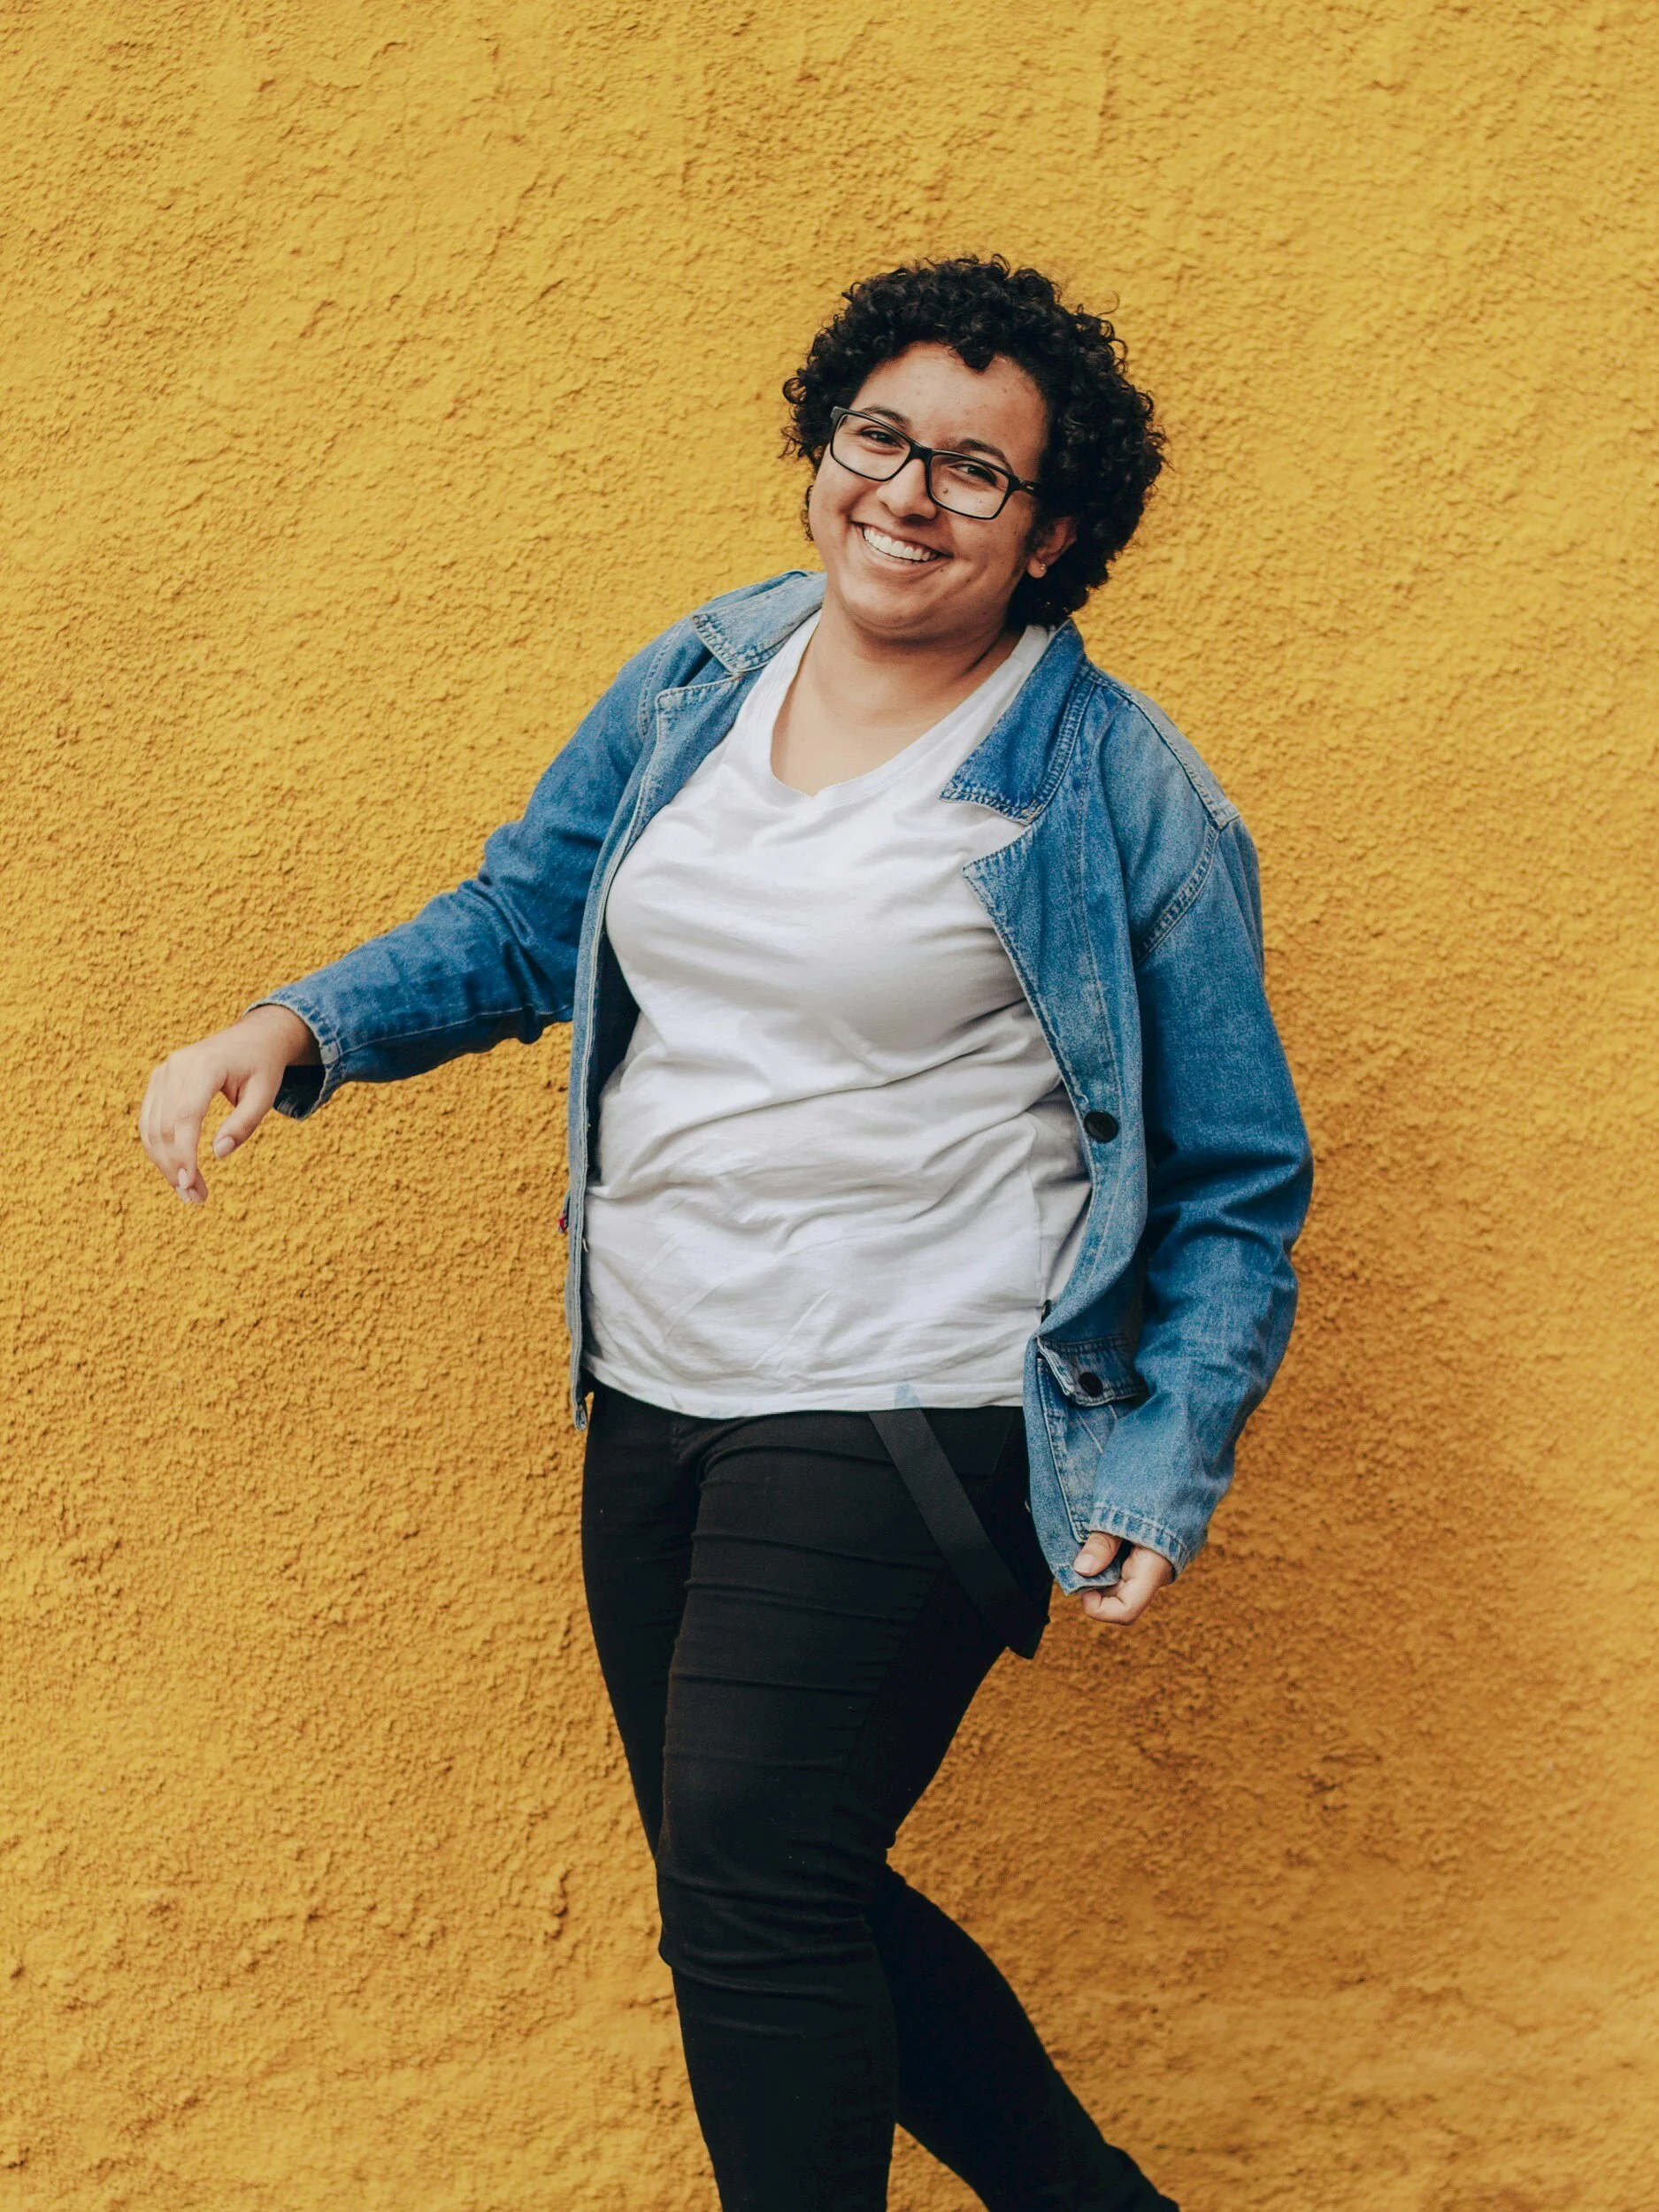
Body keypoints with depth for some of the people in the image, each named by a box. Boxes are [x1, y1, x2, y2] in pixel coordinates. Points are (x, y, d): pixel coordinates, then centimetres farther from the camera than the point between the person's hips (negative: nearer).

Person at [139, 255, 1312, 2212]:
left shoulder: (1118, 789, -8)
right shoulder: (703, 677, 7)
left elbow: (1237, 1184, -3)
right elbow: (522, 919, 18)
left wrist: (1160, 1480, -12)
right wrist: (292, 1031, 2)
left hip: (904, 1426, -7)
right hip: (657, 1400, 7)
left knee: (750, 1896, -11)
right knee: (761, 1905, 14)